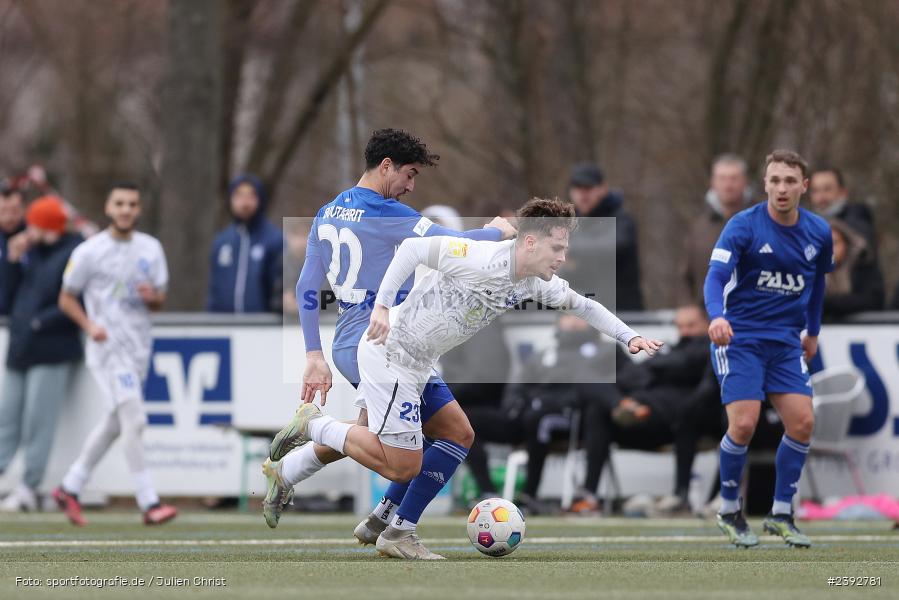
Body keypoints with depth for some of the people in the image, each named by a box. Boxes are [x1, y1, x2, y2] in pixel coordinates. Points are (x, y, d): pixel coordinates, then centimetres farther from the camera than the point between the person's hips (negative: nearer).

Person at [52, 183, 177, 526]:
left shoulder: (151, 249, 10)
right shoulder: (89, 252, -4)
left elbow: (160, 301, 13)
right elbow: (66, 298, 2)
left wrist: (153, 296, -11)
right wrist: (89, 325, -15)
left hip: (139, 346, 6)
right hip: (108, 346, -6)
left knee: (115, 423, 13)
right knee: (134, 420, -16)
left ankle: (70, 488, 26)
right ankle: (149, 503, -16)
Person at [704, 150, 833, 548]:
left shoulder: (818, 232, 2)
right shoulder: (743, 226, -13)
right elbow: (716, 276, -24)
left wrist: (813, 331, 24)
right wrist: (717, 317, -43)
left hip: (786, 342, 5)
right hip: (739, 336, -5)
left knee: (802, 423, -8)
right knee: (744, 425, -16)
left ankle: (781, 515, 8)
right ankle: (729, 512, 6)